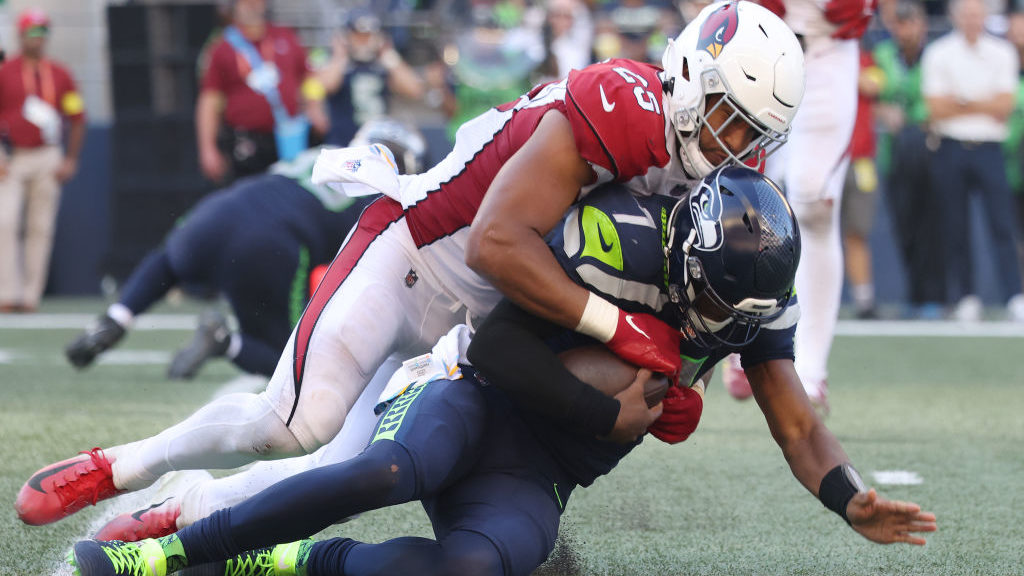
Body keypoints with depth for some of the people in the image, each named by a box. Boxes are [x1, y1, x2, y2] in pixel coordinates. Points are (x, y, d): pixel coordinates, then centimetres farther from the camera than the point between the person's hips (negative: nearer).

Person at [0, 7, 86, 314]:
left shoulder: (59, 75, 8)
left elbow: (77, 119, 12)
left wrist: (70, 160, 3)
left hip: (47, 159, 2)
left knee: (41, 228, 0)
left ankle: (31, 296, 4)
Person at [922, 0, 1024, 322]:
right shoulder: (937, 54, 5)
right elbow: (936, 110, -4)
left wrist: (961, 102, -6)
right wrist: (983, 106, -4)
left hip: (989, 148, 0)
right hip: (951, 148, 0)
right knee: (955, 229, 1)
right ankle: (965, 299, 9)